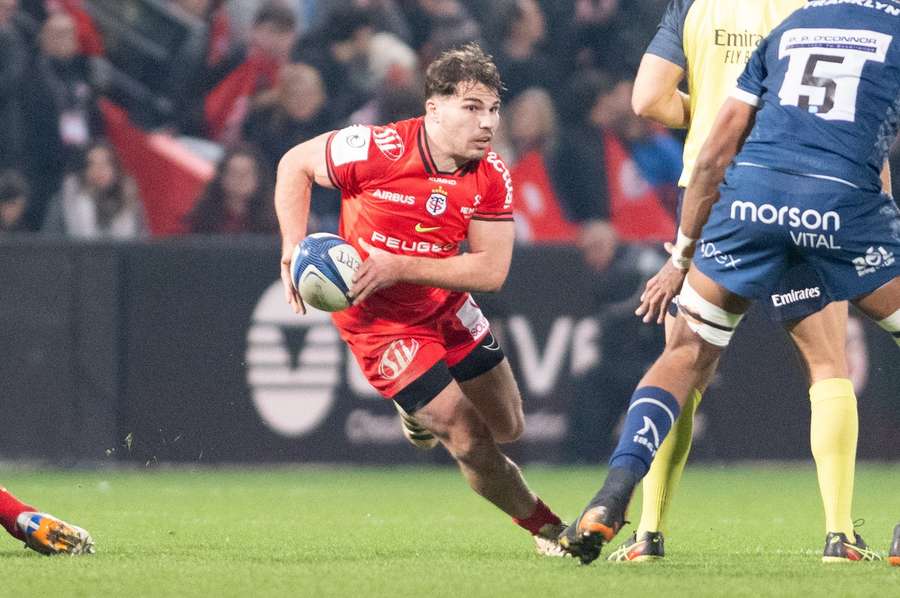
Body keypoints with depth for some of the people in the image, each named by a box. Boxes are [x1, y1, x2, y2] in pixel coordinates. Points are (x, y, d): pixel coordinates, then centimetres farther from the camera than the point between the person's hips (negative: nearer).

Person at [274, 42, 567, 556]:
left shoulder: (492, 178, -15)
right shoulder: (379, 150, -27)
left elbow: (491, 270, -20)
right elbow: (295, 164, -11)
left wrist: (399, 267, -31)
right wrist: (294, 248, -21)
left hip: (446, 306, 5)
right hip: (379, 320, -5)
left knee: (508, 428, 17)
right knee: (474, 445, -10)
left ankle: (424, 410, 47)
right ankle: (547, 530, 14)